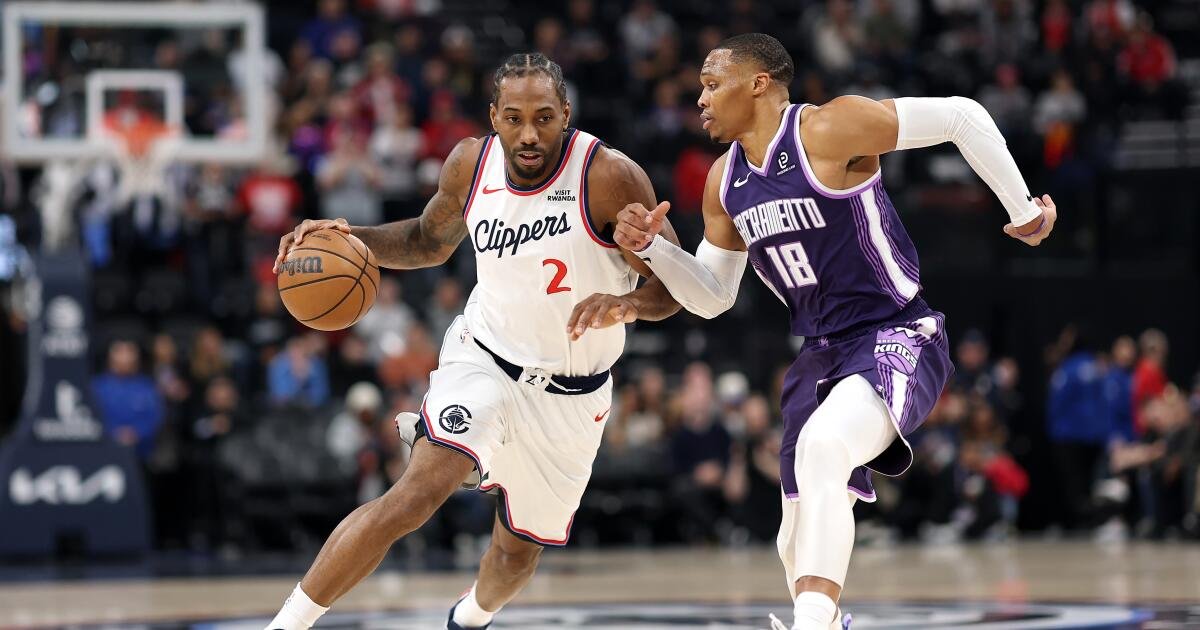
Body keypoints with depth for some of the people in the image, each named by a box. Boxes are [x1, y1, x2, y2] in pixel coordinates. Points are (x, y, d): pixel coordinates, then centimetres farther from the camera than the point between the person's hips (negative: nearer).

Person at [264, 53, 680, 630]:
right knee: (420, 491, -28)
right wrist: (350, 239, -7)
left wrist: (626, 303, -40)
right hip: (484, 360, 0)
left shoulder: (610, 177, -22)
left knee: (518, 551, 18)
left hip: (571, 396, 0)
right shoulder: (470, 164, -10)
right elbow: (431, 241, 11)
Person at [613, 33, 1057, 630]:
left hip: (898, 340, -8)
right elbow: (712, 296, 17)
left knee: (821, 447, -36)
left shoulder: (827, 131, -17)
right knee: (800, 543, 8)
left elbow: (959, 115, -16)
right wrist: (652, 247, 0)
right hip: (821, 355, 8)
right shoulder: (725, 182, 7)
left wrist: (1022, 208, -12)